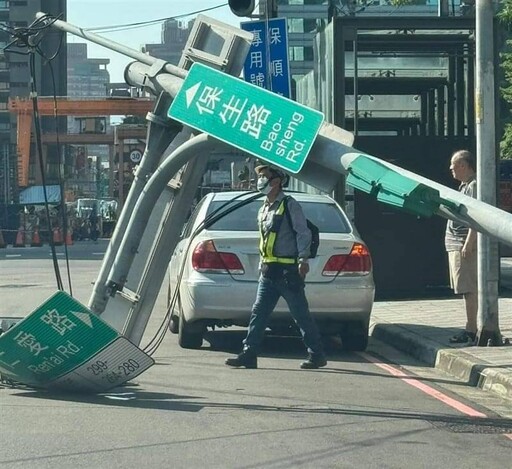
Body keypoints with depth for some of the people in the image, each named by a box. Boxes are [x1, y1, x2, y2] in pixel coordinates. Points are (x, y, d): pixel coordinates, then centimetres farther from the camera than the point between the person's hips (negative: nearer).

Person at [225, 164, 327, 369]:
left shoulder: (290, 205, -6)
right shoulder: (264, 209, 18)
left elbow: (303, 233, -11)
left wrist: (302, 259, -20)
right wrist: (262, 265, 20)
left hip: (288, 270, -8)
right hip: (268, 271, 8)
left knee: (301, 315, -3)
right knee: (258, 313, 2)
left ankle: (317, 355, 4)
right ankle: (249, 354, 2)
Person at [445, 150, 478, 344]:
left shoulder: (474, 185, -13)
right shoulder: (464, 185, 19)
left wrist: (468, 244, -23)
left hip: (465, 245, -10)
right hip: (456, 244, 10)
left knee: (469, 288, -10)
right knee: (469, 289, 12)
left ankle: (471, 329, -9)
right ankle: (471, 327, 16)